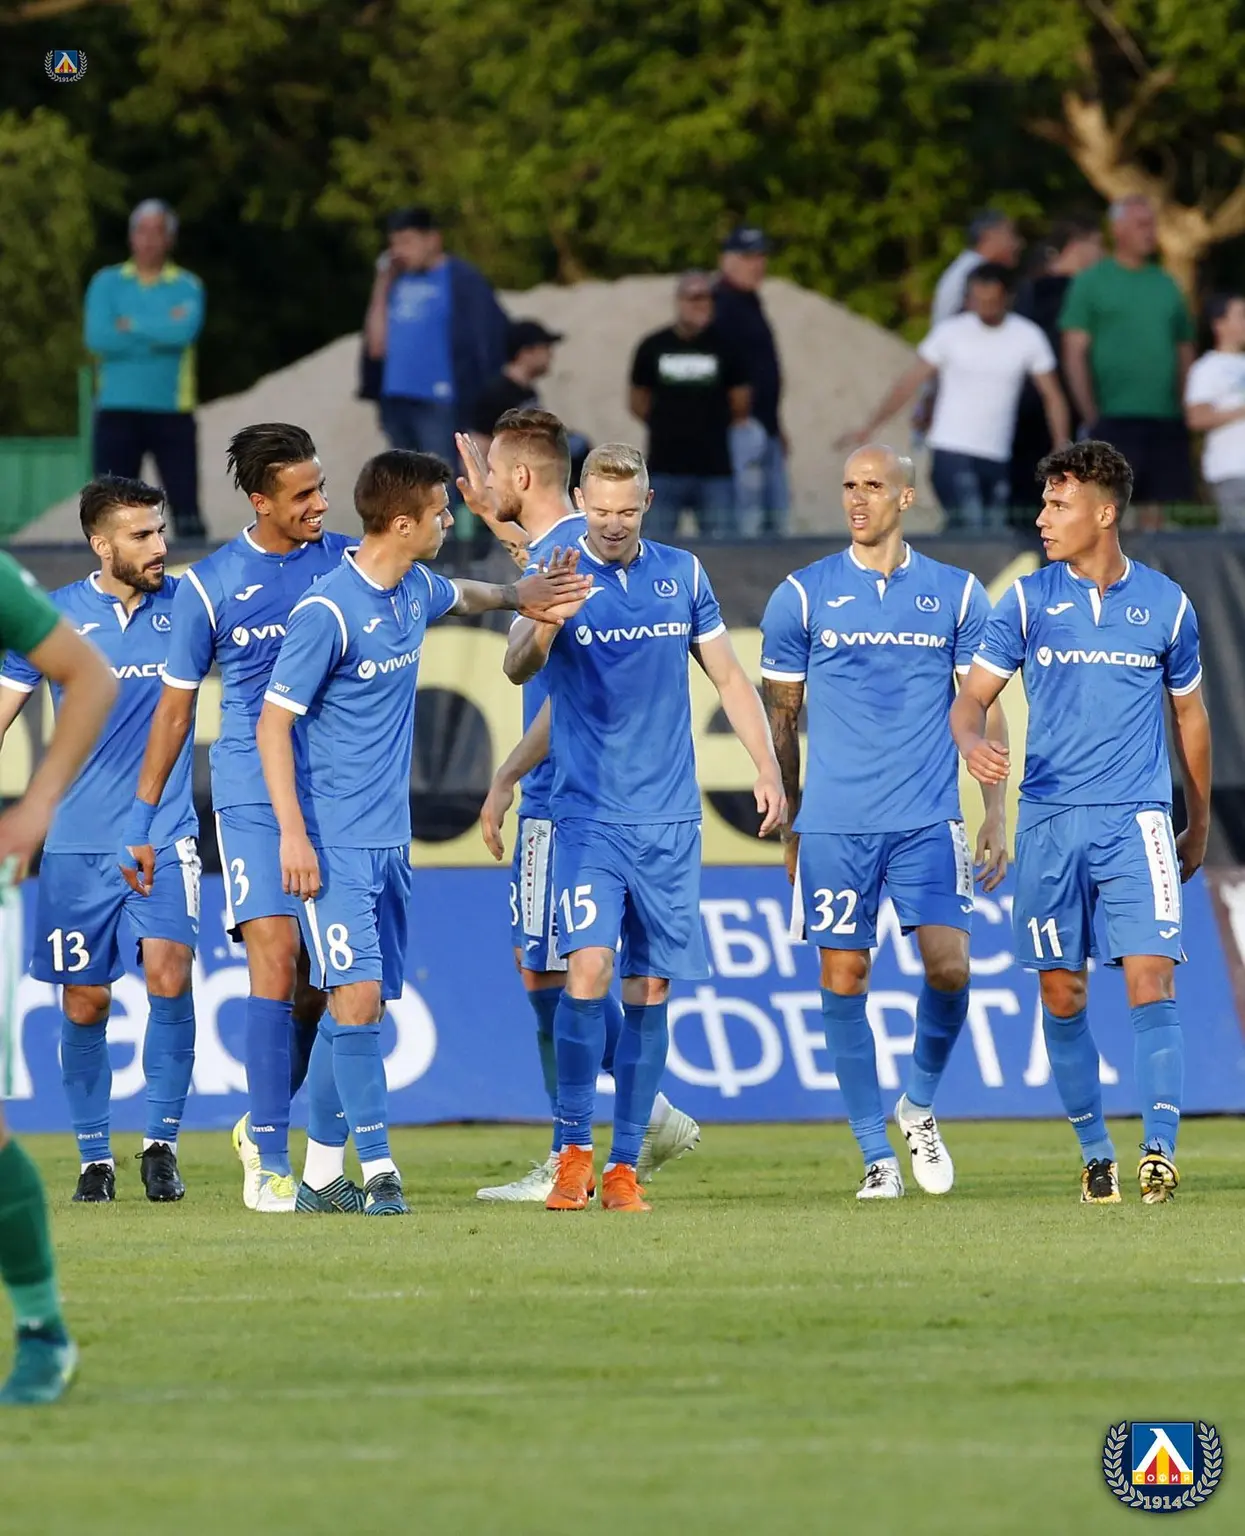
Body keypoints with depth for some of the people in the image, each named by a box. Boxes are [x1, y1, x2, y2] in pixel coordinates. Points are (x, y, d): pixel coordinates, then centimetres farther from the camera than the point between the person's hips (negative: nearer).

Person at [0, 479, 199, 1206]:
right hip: (78, 841, 1)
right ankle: (95, 1156, 17)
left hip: (166, 833, -1)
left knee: (168, 970, -19)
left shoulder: (187, 603, 1)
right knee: (84, 1004, 3)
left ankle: (162, 1141, -7)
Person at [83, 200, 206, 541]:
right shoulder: (107, 283, 7)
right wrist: (160, 332, -8)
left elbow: (185, 330, -15)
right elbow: (97, 338, -9)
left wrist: (131, 325, -9)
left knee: (185, 506, -4)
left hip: (172, 412, -1)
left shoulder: (187, 286, 5)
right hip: (118, 412, 1)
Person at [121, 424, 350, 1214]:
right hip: (253, 794, -3)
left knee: (321, 978, 5)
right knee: (276, 958, -14)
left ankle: (265, 1125, 26)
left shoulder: (347, 562, 5)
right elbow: (177, 704, 7)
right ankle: (269, 1156, -10)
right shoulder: (210, 584, 0)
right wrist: (142, 818, 8)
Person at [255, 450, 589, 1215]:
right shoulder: (328, 611, -16)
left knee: (366, 1003, 8)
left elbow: (465, 595, 34)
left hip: (390, 837, 8)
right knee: (357, 994, -13)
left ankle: (321, 1171, 14)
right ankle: (377, 1165, -10)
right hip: (335, 840, -8)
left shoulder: (418, 591, 8)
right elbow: (274, 722, -14)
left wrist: (521, 595, 13)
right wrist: (293, 833, -19)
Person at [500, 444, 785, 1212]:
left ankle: (625, 1167, 9)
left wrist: (768, 769, 6)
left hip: (670, 818, 3)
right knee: (589, 970, -18)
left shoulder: (682, 573, 8)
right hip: (589, 816, -3)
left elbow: (728, 675, 15)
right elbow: (519, 668, -16)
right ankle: (574, 1151, -8)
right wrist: (543, 619, -38)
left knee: (650, 991, 3)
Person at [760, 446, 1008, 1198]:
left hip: (929, 822, 0)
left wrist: (997, 817, 3)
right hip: (835, 825, 0)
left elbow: (984, 711, 9)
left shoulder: (958, 594, 5)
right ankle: (876, 1155, 7)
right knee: (845, 980, -2)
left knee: (949, 965, -13)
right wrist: (788, 825, 9)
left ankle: (921, 1106, 13)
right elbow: (781, 716, 10)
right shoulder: (802, 595, 3)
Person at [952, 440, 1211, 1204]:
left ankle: (1161, 1150, -16)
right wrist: (973, 743, -21)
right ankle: (1096, 1152, 15)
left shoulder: (1165, 603, 4)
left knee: (1151, 982, -13)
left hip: (1137, 822, -1)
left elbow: (1189, 716, 15)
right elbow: (973, 696, 3)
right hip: (1050, 821, 1)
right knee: (1062, 996, 3)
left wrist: (1199, 825, 20)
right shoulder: (1027, 600, 3)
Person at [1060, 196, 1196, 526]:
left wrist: (1185, 407, 9)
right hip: (1114, 420, -5)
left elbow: (1185, 353, 20)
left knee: (1154, 510, 5)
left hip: (1166, 423, 5)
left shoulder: (1166, 285, 16)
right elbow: (1074, 354, -3)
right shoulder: (1091, 282, 2)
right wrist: (1092, 416, -10)